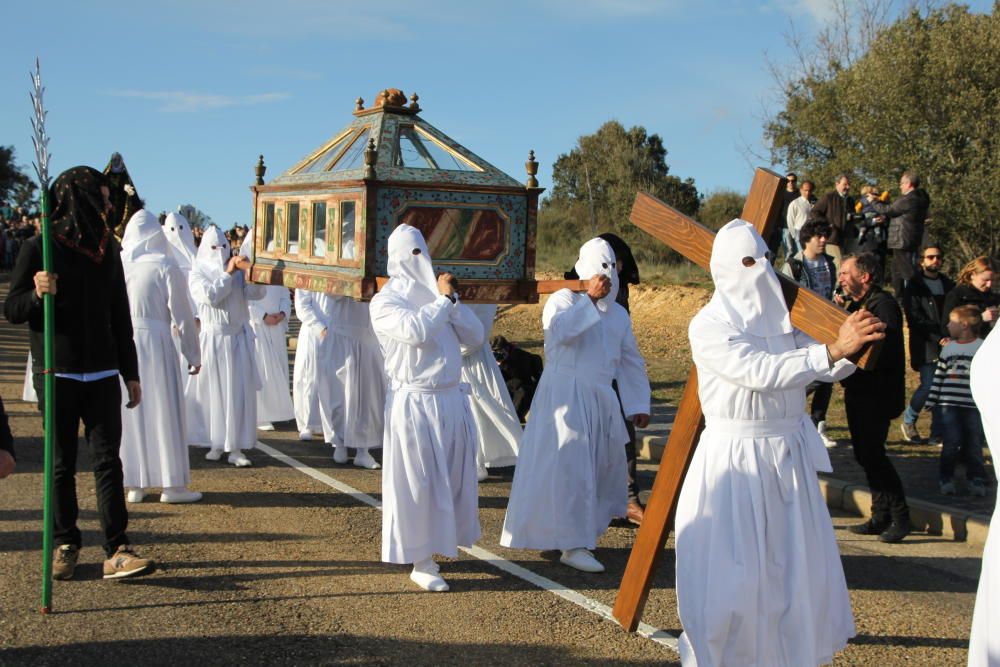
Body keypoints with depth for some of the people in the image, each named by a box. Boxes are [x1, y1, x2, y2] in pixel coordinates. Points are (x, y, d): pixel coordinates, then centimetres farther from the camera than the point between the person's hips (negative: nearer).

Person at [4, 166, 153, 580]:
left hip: (102, 375, 3)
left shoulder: (108, 249, 9)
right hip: (57, 374, -3)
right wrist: (37, 294, -25)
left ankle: (116, 551, -6)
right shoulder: (39, 248, -4)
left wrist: (130, 372, 14)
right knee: (61, 465, 6)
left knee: (108, 460, -3)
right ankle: (65, 545, 17)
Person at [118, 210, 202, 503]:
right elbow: (182, 315, -6)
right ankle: (171, 484, 9)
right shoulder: (165, 266, -9)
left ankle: (134, 484, 17)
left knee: (128, 413, 11)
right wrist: (194, 354, 3)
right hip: (155, 343, -3)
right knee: (163, 411, 5)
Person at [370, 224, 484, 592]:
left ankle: (434, 546, 28)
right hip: (415, 403, -6)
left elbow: (475, 336, 4)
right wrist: (443, 299, -13)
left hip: (452, 399, 6)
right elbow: (415, 330, -25)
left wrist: (452, 299, -6)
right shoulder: (385, 302, -5)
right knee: (418, 483, 0)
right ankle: (421, 564, 9)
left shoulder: (436, 296, 12)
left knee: (453, 479, 11)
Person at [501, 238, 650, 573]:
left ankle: (588, 525, 34)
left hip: (602, 400, 7)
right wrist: (589, 299, -24)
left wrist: (639, 404, 14)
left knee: (609, 465, 14)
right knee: (570, 469, -12)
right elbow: (559, 329, -25)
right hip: (566, 395, -7)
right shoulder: (564, 299, -3)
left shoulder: (618, 314, 16)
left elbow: (631, 362, 20)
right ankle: (573, 546, -10)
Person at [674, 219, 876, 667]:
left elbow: (830, 369, 3)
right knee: (732, 568, 1)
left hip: (789, 453, 6)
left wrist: (852, 346, -19)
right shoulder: (708, 327, -11)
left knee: (797, 561, 11)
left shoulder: (782, 320, 7)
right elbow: (761, 372, -24)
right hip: (734, 457, -6)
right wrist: (832, 351, -31)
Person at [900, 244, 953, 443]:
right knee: (928, 386, -11)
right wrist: (938, 338, -12)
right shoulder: (914, 286, 2)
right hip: (926, 346, -4)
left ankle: (938, 433, 6)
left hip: (948, 345, 4)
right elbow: (915, 319, -4)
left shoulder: (948, 285, 16)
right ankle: (908, 422, 12)